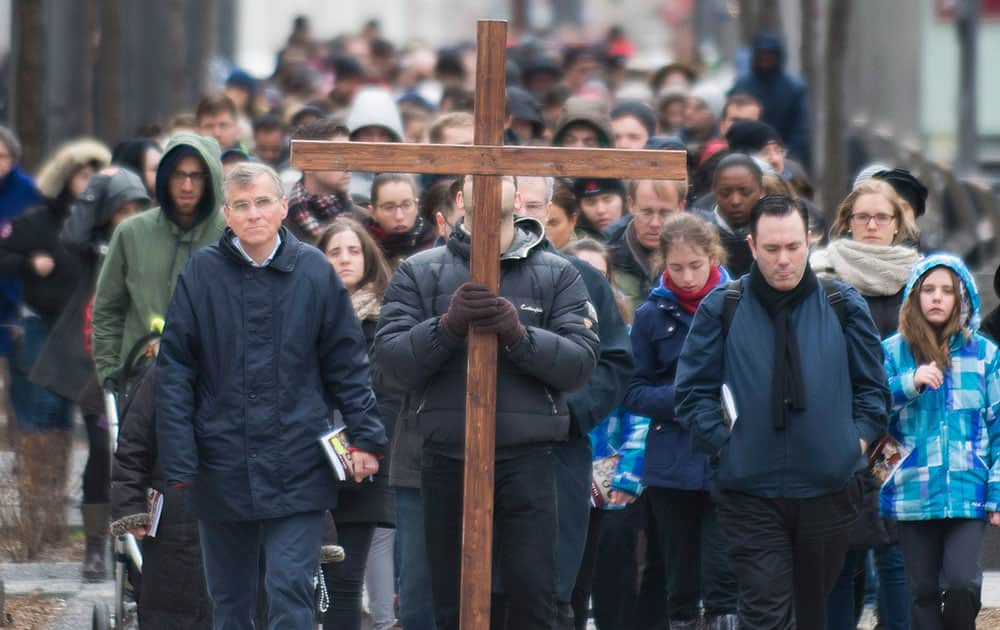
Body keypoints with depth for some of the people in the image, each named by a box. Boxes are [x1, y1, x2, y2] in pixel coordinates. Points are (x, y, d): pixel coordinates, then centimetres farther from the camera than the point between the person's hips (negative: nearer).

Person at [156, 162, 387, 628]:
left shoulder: (314, 272, -1)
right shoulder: (202, 273, -2)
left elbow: (347, 363, 5)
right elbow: (174, 371, 0)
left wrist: (366, 436, -1)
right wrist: (177, 461, -5)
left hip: (296, 466, -1)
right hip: (222, 464, 1)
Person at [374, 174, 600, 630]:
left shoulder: (558, 275, 8)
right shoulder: (418, 273, 9)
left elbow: (581, 360, -4)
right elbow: (391, 362, -2)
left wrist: (518, 335, -19)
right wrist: (447, 326, -17)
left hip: (527, 460, -1)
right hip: (446, 460, 1)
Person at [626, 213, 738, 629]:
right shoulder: (652, 315, 4)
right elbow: (634, 393, 4)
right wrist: (682, 400, -14)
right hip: (672, 467, 2)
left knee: (722, 580, -9)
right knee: (681, 582, 9)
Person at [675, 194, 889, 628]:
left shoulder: (844, 306, 3)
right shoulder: (721, 308, -1)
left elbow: (872, 385, 11)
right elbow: (692, 390, 3)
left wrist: (860, 437, -1)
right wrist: (720, 442, -7)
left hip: (829, 490, 2)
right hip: (750, 491, -2)